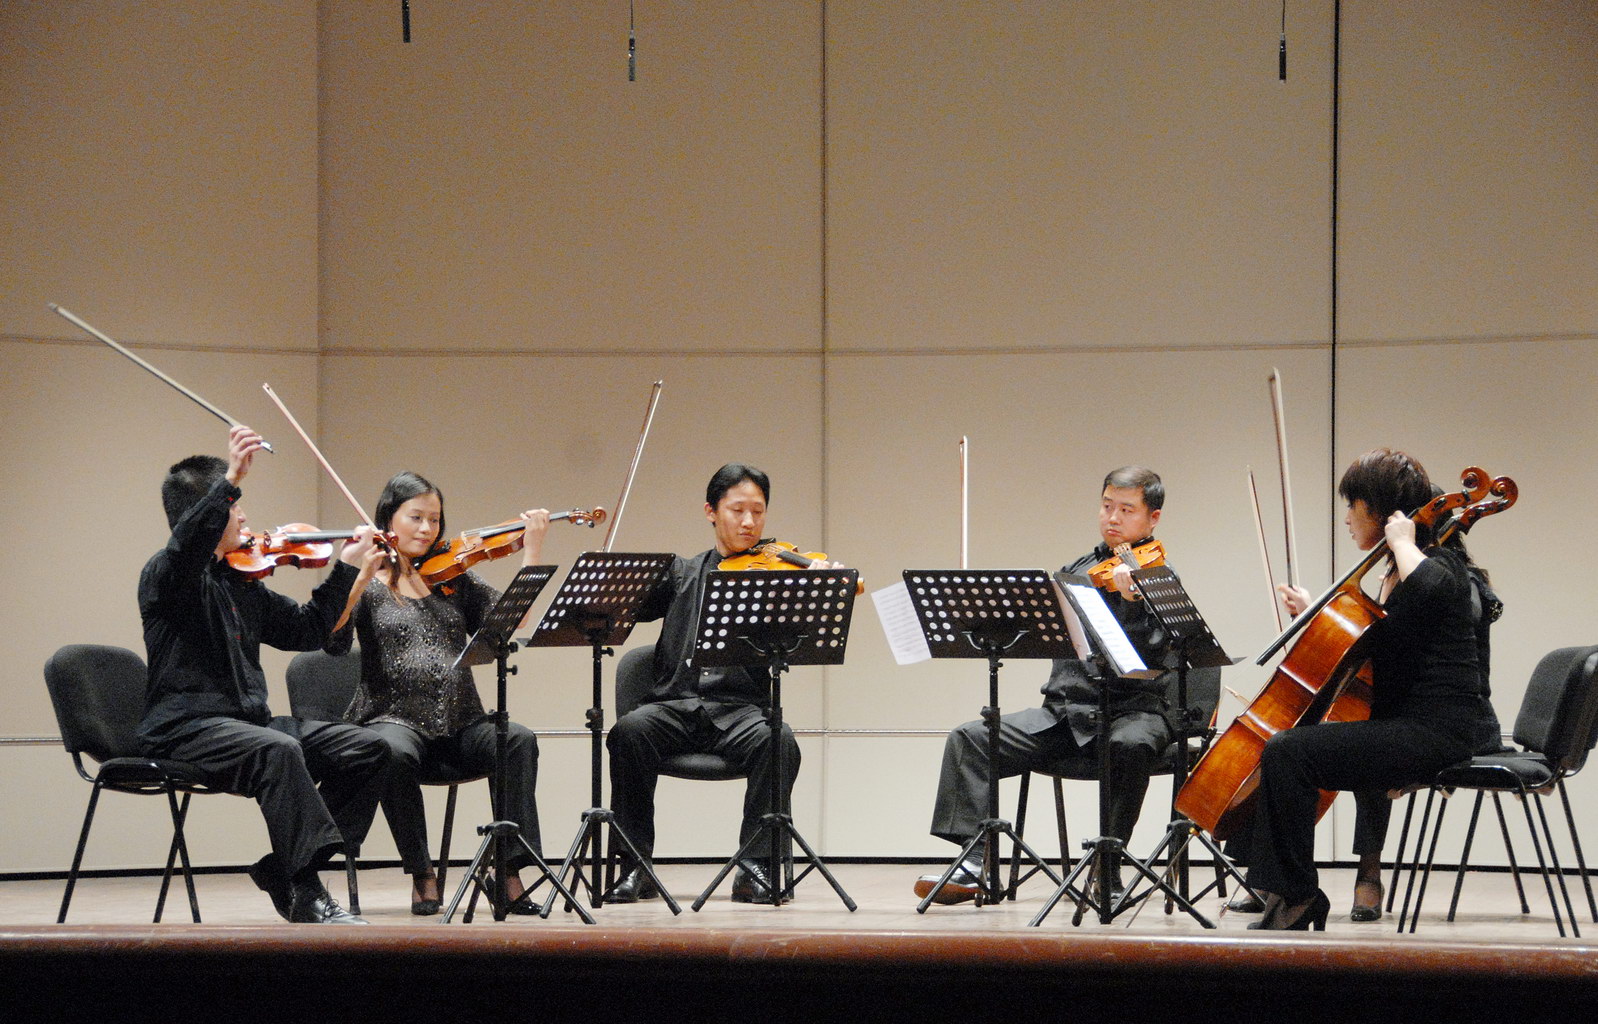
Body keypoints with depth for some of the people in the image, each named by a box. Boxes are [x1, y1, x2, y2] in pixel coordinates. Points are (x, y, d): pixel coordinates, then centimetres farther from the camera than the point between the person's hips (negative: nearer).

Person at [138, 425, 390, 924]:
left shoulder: (242, 583, 19)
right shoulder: (164, 575, -5)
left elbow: (306, 629, 26)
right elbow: (187, 544, -30)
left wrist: (346, 568, 21)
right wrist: (230, 482, -42)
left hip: (246, 719, 9)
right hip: (185, 729, -9)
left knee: (366, 748, -4)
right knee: (277, 750, -37)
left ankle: (282, 869, -3)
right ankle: (308, 895, -37)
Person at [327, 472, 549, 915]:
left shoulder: (454, 578, 15)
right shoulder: (366, 584, 7)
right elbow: (334, 642, -11)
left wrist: (531, 553, -3)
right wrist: (361, 579, -19)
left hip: (459, 723, 3)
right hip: (392, 716, -3)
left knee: (519, 740, -27)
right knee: (395, 754, -38)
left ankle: (510, 870, -28)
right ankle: (422, 877, -21)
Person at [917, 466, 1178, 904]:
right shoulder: (1078, 571, 17)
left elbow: (1148, 653, -15)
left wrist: (1130, 601, -31)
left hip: (1134, 710, -5)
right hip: (1066, 709, 5)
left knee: (1129, 746, -40)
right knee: (969, 739, -12)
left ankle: (1108, 872, -29)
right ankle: (972, 864, -20)